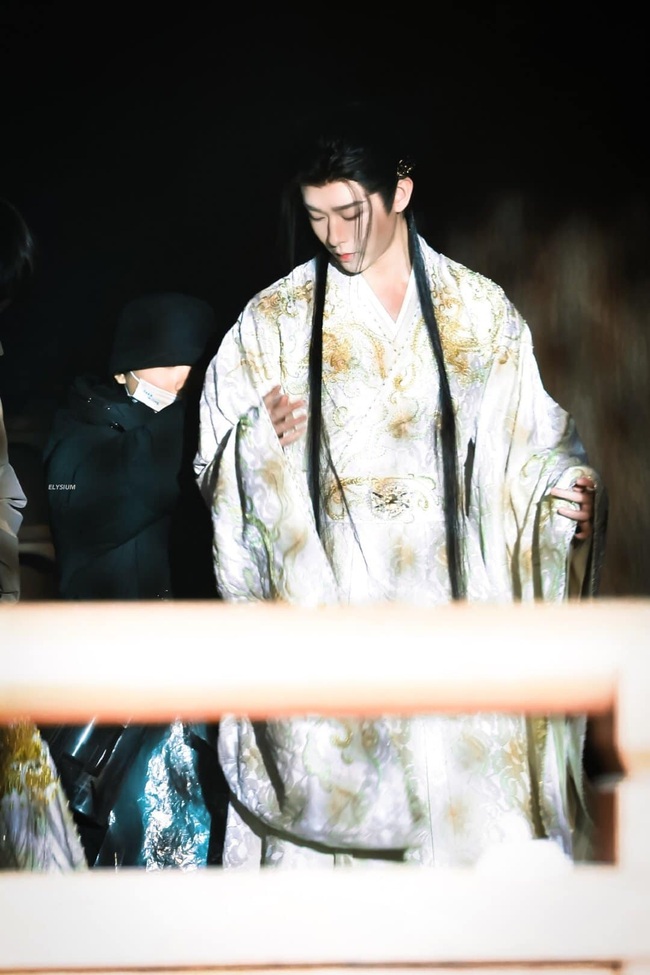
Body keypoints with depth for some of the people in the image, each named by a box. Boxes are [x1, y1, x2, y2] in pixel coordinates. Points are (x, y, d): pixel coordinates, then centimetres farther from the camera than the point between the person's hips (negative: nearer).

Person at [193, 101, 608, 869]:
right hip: (327, 601, 0)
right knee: (332, 798, -5)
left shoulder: (479, 309, 7)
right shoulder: (273, 319, 6)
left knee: (470, 794, -4)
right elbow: (218, 465, 6)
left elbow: (528, 439, 9)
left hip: (452, 598, 1)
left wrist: (568, 485, -11)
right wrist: (262, 438, -14)